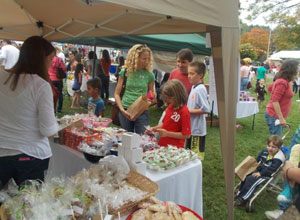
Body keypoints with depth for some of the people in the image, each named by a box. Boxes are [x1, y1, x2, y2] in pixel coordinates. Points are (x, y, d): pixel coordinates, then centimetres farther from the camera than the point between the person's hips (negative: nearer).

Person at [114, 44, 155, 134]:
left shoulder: (149, 75, 0)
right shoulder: (125, 72, 0)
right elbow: (117, 94, 2)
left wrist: (152, 100, -13)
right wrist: (122, 110, -10)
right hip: (125, 111, 1)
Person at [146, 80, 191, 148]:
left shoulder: (184, 111, -15)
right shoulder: (170, 107, 7)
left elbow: (187, 135, -15)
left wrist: (167, 133, -18)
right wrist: (154, 129, 4)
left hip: (174, 148, -7)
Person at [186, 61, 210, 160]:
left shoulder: (200, 89, -20)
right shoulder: (194, 87, 8)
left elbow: (205, 110, -25)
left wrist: (189, 111, -18)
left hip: (197, 130, -9)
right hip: (191, 128, 9)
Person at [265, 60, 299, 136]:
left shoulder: (282, 81, 9)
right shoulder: (282, 83, -20)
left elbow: (270, 87, 25)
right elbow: (275, 101, -24)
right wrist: (281, 118, -23)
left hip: (275, 115, 10)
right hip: (275, 116, -10)